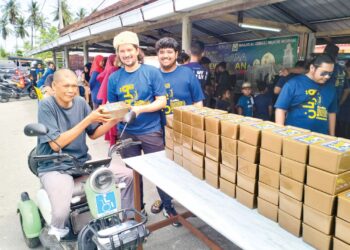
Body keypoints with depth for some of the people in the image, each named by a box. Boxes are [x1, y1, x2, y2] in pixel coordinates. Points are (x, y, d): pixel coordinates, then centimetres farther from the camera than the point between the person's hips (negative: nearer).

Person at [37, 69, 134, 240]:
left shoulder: (80, 102, 2)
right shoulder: (46, 106, -13)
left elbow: (93, 134, 6)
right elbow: (56, 144, -21)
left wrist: (113, 121, -12)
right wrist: (88, 120, -25)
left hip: (83, 162, 5)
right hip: (54, 167, -5)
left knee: (128, 175, -5)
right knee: (61, 212, -30)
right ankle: (56, 234, 8)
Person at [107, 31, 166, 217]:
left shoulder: (152, 72, -6)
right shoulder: (114, 78, 2)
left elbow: (162, 101, -9)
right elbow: (111, 106, 8)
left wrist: (140, 109, -22)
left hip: (151, 130, -3)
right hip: (126, 132, 3)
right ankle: (137, 207, 35)